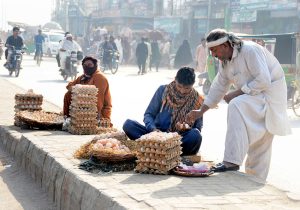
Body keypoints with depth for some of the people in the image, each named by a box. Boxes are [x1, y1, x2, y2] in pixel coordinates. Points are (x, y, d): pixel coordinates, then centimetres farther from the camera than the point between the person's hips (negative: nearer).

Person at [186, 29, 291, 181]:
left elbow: (263, 80, -26)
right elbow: (218, 88, 14)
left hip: (270, 91, -9)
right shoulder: (225, 62, 6)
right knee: (259, 143, 9)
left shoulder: (250, 50, -21)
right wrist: (200, 112, 10)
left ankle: (232, 161, -31)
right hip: (254, 95, 9)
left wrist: (236, 93, -21)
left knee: (237, 106, -29)